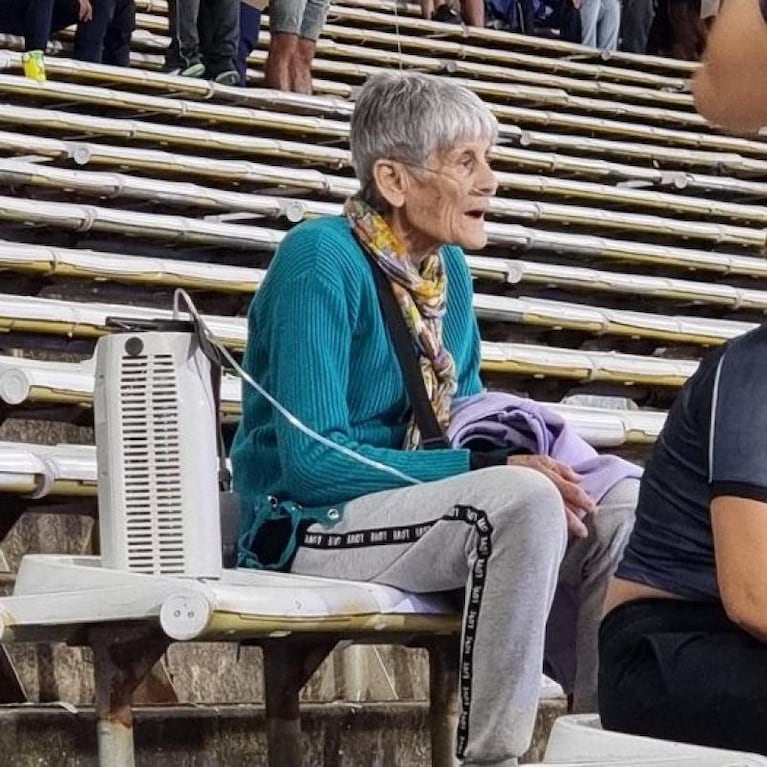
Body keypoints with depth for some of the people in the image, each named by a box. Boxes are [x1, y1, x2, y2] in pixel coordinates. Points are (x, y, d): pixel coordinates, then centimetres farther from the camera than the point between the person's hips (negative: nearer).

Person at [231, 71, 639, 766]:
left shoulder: (449, 267, 8)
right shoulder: (321, 261, -16)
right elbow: (311, 459, -22)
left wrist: (525, 457, -7)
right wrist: (489, 470, -25)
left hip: (418, 508, 8)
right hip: (311, 525, -8)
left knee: (622, 503, -9)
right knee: (523, 501, -30)